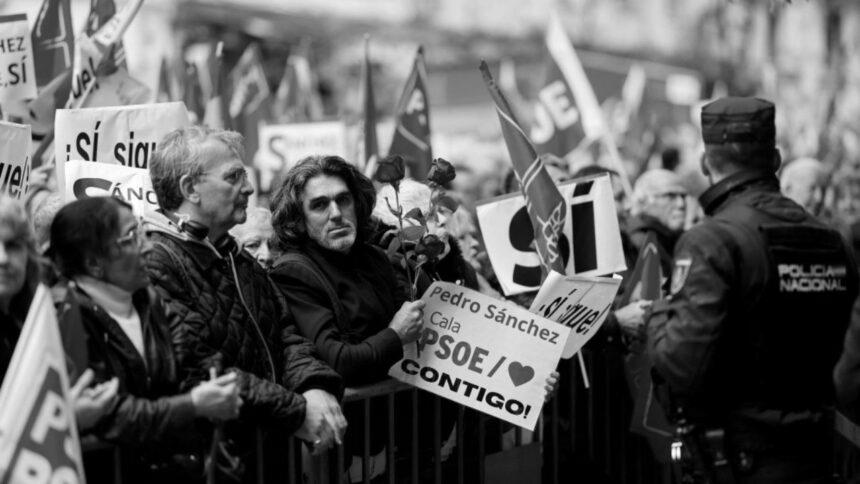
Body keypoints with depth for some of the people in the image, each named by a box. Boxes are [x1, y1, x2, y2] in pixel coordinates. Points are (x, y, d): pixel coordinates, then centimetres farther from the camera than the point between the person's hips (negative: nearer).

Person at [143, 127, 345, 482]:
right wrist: (295, 411, -14)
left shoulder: (240, 261, 20)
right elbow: (195, 369, -18)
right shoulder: (156, 263, -10)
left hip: (270, 452, 8)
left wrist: (315, 386, -7)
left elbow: (284, 333, 14)